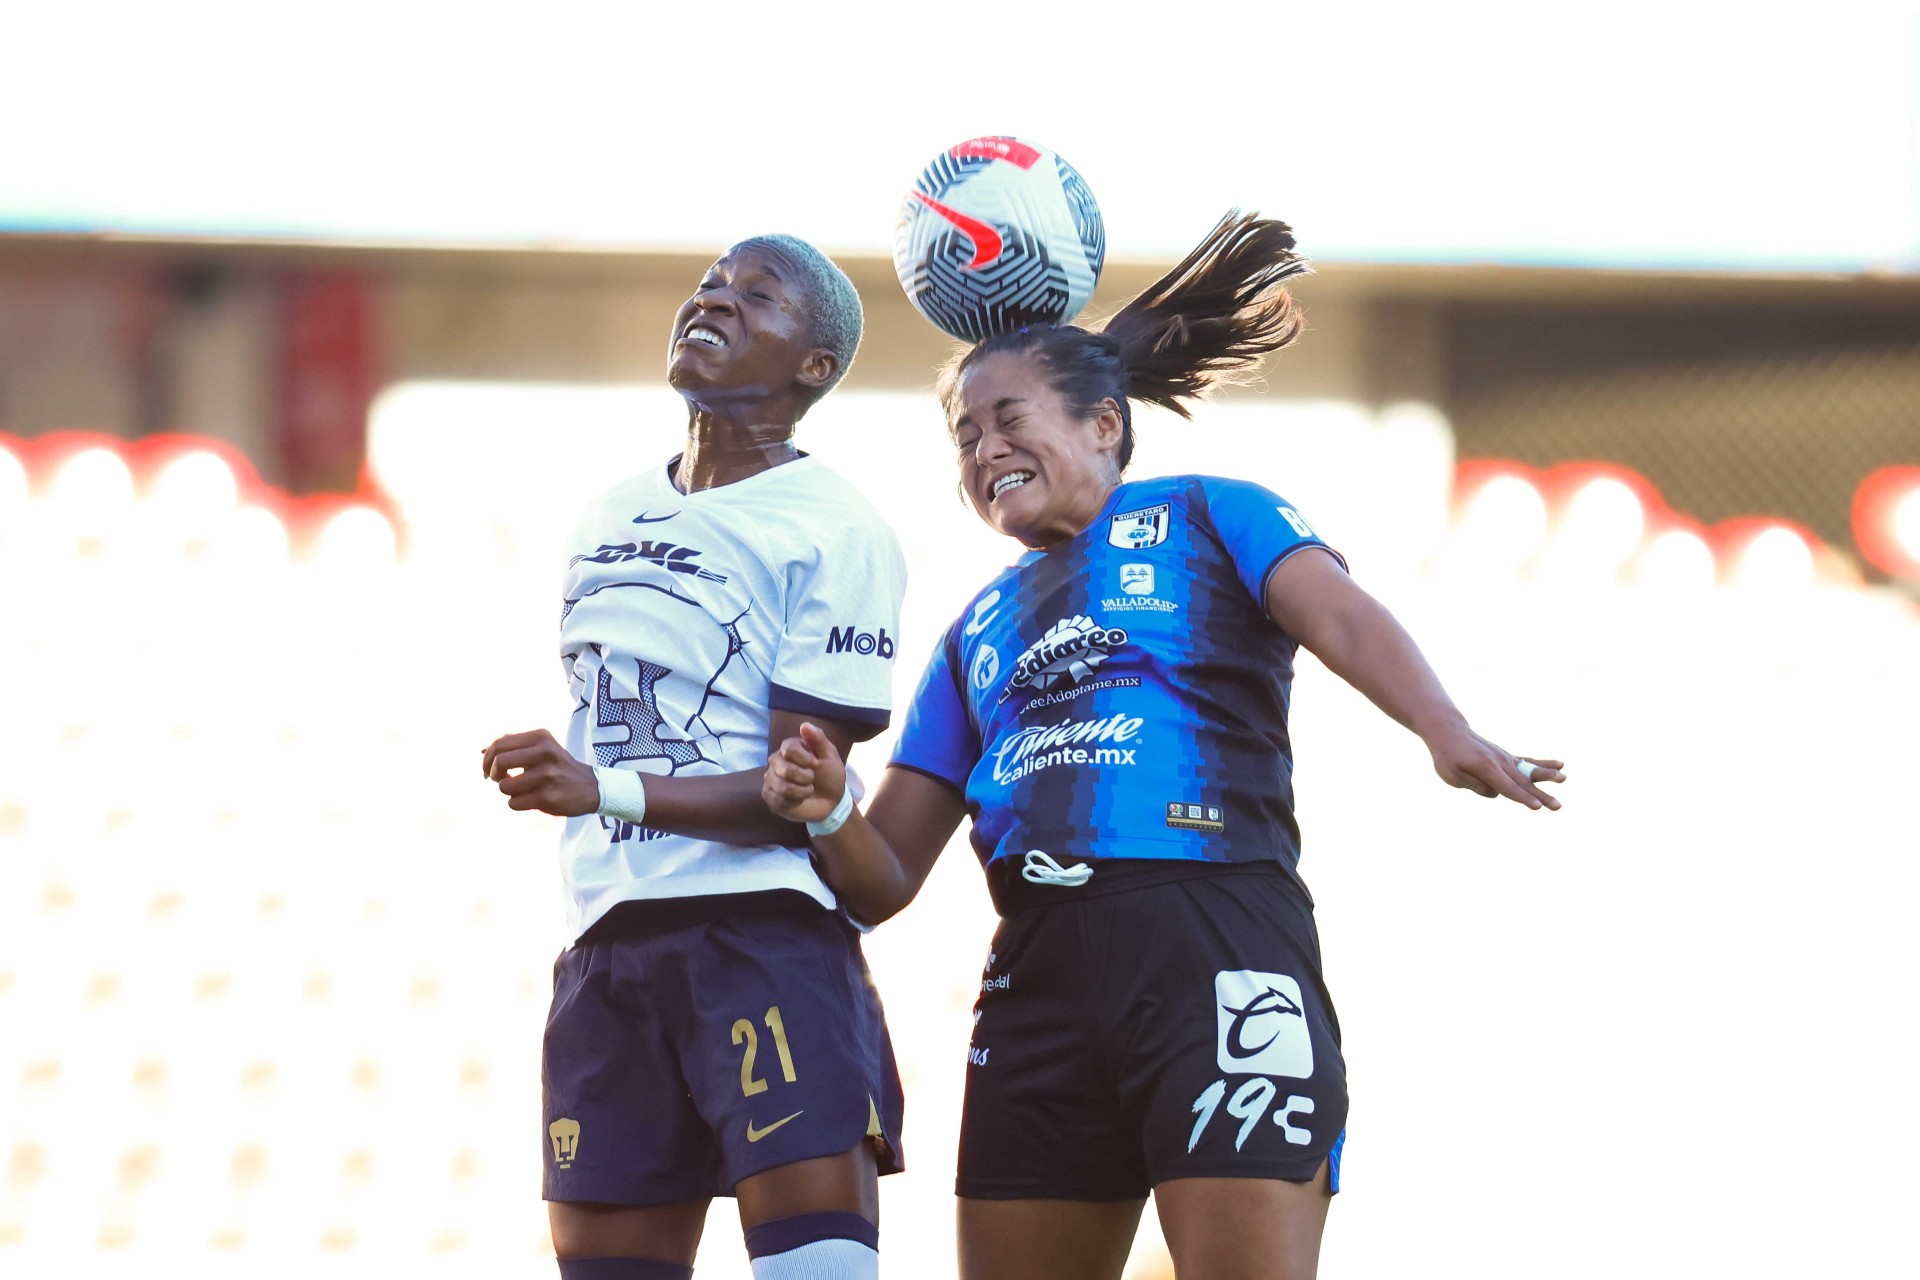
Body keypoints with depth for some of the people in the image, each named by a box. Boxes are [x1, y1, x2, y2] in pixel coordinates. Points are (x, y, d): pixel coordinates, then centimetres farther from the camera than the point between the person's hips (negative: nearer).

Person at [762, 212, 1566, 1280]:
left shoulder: (1209, 515, 11)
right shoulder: (977, 631, 25)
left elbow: (1345, 619, -9)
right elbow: (887, 879, 22)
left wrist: (1447, 733, -30)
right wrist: (830, 815, -3)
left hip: (1217, 948, -6)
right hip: (1041, 977, 6)